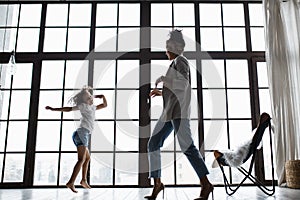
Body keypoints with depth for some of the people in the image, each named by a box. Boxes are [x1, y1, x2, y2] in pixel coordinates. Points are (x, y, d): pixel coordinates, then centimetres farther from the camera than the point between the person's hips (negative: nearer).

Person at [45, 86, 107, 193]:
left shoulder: (93, 107, 23)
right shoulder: (83, 106, 2)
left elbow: (105, 105, 33)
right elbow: (69, 109, 2)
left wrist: (103, 96, 20)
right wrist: (53, 109, 1)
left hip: (84, 135, 9)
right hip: (82, 133, -9)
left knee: (87, 158, 20)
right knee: (81, 159, -18)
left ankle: (84, 180, 27)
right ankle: (71, 182, -24)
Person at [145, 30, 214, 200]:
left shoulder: (180, 61, -1)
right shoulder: (177, 64, 26)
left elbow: (183, 84, -18)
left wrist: (163, 79, -7)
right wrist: (162, 93, 28)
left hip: (179, 110, -10)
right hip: (170, 111, 10)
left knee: (187, 146, -17)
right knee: (153, 144, 3)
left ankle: (206, 184, -13)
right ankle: (157, 182, 5)